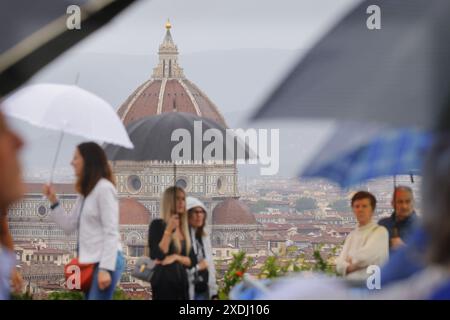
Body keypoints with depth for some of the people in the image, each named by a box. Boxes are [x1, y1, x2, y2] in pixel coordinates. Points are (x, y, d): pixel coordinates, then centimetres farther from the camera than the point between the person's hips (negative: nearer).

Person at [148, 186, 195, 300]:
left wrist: (176, 257, -7)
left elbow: (192, 261, 12)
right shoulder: (157, 224, -5)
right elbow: (157, 256, -15)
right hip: (164, 281, -7)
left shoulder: (184, 230, 15)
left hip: (182, 281, 7)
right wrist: (169, 230, -18)